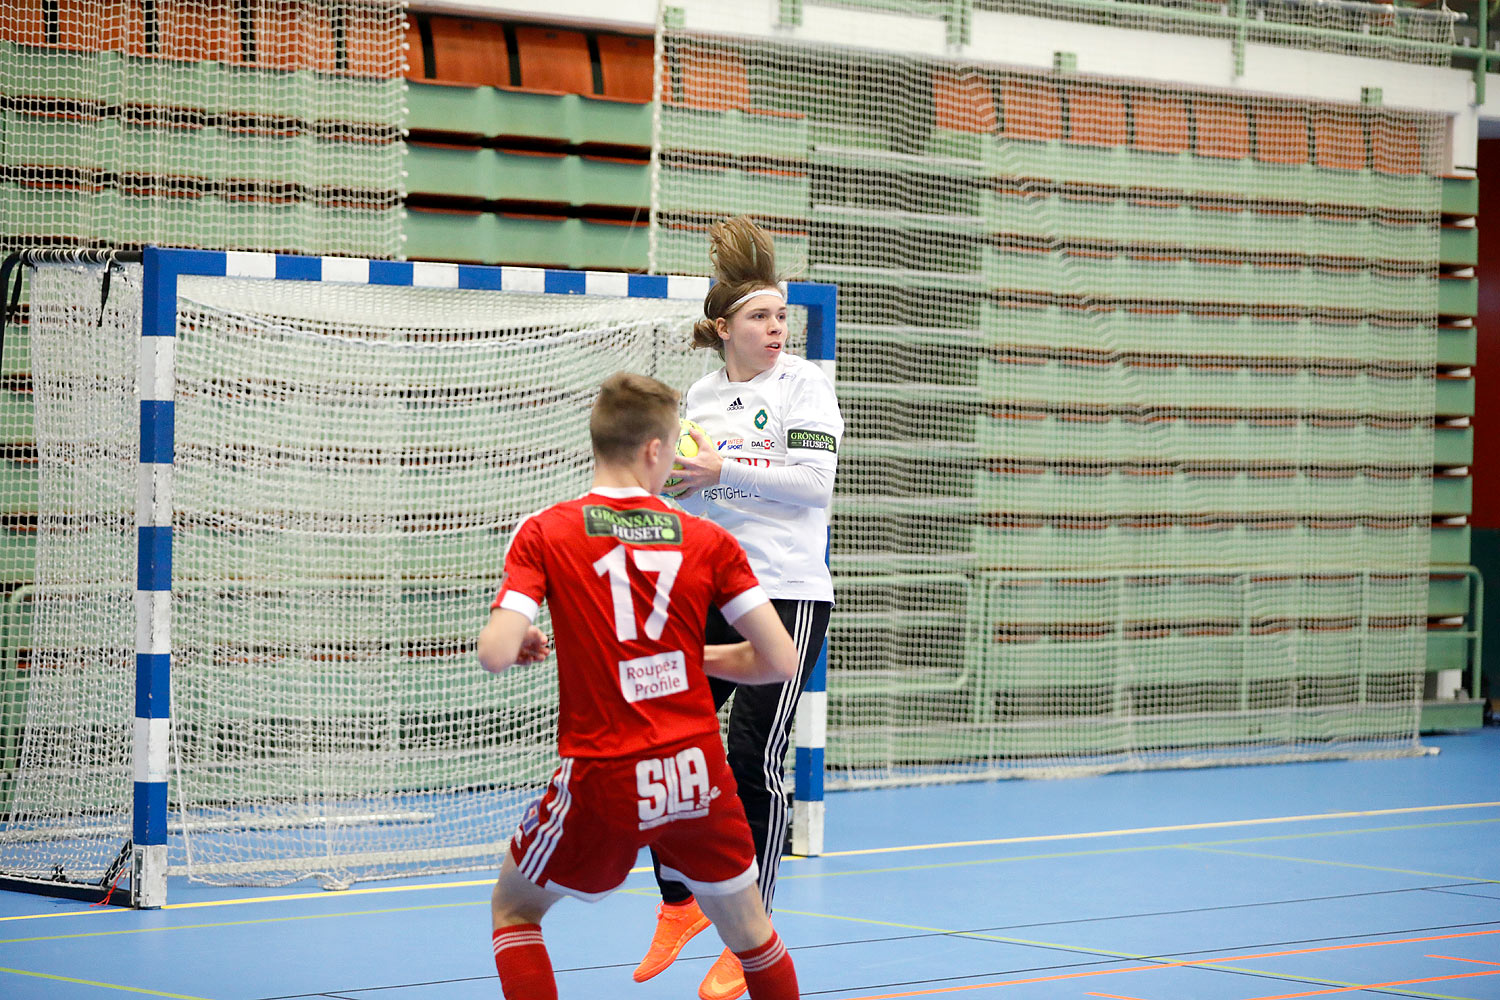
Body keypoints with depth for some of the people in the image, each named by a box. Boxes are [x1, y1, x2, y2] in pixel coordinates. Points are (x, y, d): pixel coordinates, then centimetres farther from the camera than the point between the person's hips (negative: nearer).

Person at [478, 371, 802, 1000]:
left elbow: (496, 654, -13)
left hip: (602, 782, -2)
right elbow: (780, 660, 0)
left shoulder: (544, 534, -2)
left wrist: (520, 641, 10)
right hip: (699, 774, 2)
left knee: (513, 909, 21)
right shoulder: (708, 541, 3)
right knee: (749, 930, 22)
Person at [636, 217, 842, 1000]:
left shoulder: (803, 382, -3)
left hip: (786, 593, -6)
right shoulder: (701, 394, 13)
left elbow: (815, 480, -15)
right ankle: (679, 904, 23)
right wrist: (670, 477, 3)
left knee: (755, 761, -9)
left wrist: (723, 470, -19)